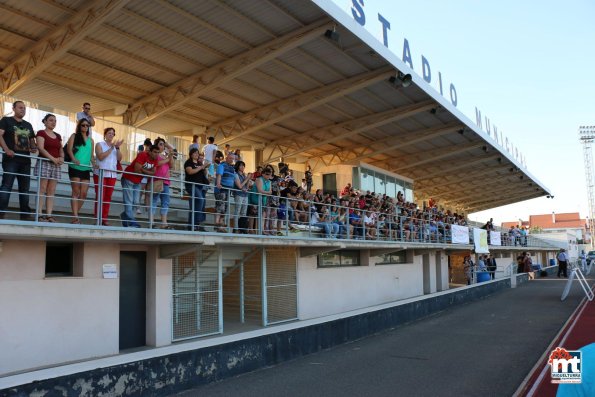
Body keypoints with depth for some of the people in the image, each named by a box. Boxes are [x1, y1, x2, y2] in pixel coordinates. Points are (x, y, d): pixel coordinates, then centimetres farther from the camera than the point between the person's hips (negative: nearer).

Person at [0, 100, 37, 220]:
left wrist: (34, 148, 0)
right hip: (11, 159, -5)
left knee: (25, 188, 6)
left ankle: (25, 214, 10)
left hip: (25, 160, 5)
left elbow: (32, 140, 25)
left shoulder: (28, 125, 21)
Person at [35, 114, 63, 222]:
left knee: (51, 191, 1)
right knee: (42, 189, -10)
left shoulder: (58, 136, 20)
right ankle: (39, 214, -11)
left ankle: (49, 215, -1)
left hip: (56, 165, 6)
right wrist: (53, 158, -19)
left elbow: (61, 150, 17)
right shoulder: (41, 133, 2)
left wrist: (61, 158, -5)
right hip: (44, 163, -6)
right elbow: (41, 148, -10)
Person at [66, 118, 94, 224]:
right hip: (75, 168, -4)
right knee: (76, 192, -7)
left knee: (84, 194, 1)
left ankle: (75, 214, 15)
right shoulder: (74, 136, 7)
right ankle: (75, 216, -8)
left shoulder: (90, 140, 18)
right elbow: (69, 149, -6)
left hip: (86, 169, 4)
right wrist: (73, 159, -24)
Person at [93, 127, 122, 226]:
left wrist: (117, 148, -6)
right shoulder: (99, 144, 6)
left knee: (108, 197, 2)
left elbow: (119, 159, 6)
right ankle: (97, 218, -5)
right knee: (100, 196, -8)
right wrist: (111, 148, -11)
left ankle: (104, 218, 5)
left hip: (112, 174, 4)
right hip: (101, 173, -4)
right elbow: (100, 157, -10)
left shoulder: (115, 146, 18)